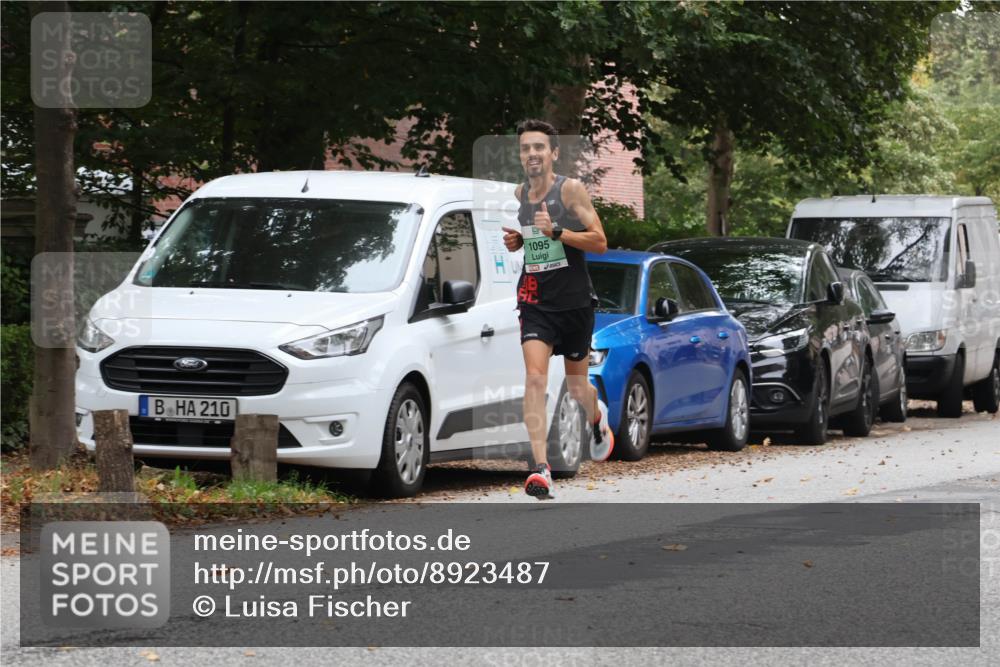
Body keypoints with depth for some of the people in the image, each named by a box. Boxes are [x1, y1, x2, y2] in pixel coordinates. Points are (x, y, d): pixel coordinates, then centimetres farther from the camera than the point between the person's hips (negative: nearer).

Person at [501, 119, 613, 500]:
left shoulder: (571, 189, -9)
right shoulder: (519, 194, 6)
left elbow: (599, 242, -12)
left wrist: (556, 231, -24)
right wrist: (516, 241, 1)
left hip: (574, 301, -2)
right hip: (535, 300, 2)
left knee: (576, 385, 14)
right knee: (535, 378, -18)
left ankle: (597, 418, 51)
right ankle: (541, 469, -24)